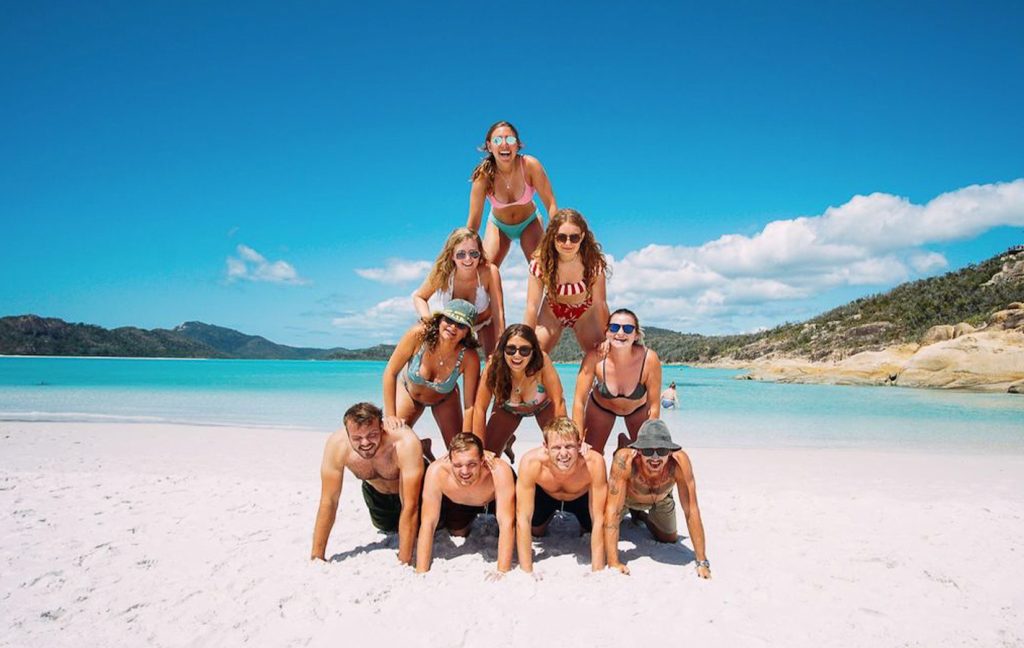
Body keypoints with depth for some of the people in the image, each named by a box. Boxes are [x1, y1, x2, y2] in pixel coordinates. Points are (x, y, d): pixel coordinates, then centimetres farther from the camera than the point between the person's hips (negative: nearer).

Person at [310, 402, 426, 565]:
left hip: (412, 486, -3)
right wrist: (317, 556, -25)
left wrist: (404, 562, -40)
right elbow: (329, 501, -27)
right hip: (375, 489, 3)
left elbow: (410, 507, -41)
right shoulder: (337, 445, -36)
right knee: (387, 527, 26)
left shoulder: (406, 443, -46)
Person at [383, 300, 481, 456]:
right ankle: (421, 446, 23)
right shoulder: (419, 334, -37)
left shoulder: (469, 357, -35)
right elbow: (390, 372, -26)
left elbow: (470, 406, -29)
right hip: (408, 390, 0)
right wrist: (390, 416, -25)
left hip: (445, 399, 0)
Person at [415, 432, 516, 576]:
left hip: (496, 499, -1)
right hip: (457, 503, 2)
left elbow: (507, 524, -44)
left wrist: (502, 572, -49)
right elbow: (428, 524, -35)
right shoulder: (437, 471, -42)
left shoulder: (499, 470, -46)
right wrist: (421, 573, -38)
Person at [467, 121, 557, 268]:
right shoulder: (484, 175, -29)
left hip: (529, 222, 0)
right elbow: (474, 221, -27)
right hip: (498, 225, 0)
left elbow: (550, 203, -26)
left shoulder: (530, 165, -30)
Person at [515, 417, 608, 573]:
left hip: (582, 496, 0)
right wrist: (526, 572, -33)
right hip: (545, 494, 0)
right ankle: (550, 516, 24)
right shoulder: (531, 462, -41)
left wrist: (597, 571, -33)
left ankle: (584, 526, 25)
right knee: (535, 531, -9)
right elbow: (523, 519, -33)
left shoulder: (594, 462, -42)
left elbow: (599, 520, -32)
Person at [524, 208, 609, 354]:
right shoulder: (540, 262, -28)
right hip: (552, 311, 0)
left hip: (584, 311, 0)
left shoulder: (593, 261, -27)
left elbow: (599, 303, -21)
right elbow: (532, 305, -24)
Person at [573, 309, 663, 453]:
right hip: (600, 407, 0)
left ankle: (625, 443, 35)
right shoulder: (594, 358, -36)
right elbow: (579, 401, -27)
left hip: (638, 408, 1)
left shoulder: (649, 359, -36)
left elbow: (654, 406, -25)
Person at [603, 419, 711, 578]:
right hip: (626, 497, -1)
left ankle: (641, 515, 42)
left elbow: (691, 511, -35)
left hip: (661, 499, 2)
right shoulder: (625, 459, -46)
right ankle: (631, 512, 31)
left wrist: (702, 562, -33)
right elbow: (612, 511, -43)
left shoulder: (679, 461, -42)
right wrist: (613, 563, -47)